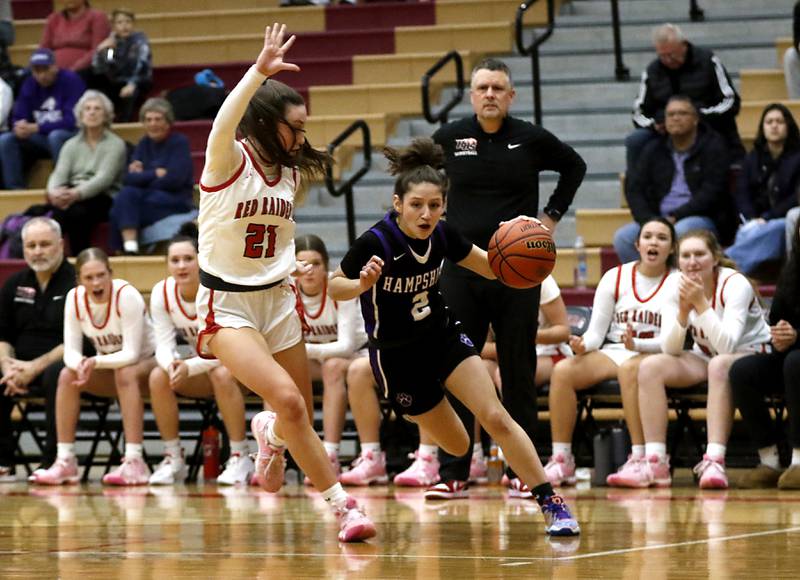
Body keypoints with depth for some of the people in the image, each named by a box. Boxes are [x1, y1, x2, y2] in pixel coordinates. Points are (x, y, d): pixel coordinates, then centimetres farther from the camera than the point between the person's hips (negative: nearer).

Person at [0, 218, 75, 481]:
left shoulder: (76, 282, -5)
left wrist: (36, 367, -18)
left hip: (61, 364, -6)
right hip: (22, 367, 6)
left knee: (57, 375, -38)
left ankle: (53, 461, -31)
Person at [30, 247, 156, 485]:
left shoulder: (126, 296, -26)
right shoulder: (75, 298, -11)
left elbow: (131, 354, -29)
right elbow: (71, 351, -12)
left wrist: (95, 362, -41)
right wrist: (80, 365, -35)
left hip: (146, 363, -5)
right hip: (109, 367, 5)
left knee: (125, 373, -36)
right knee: (67, 376, -19)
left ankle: (134, 463, -42)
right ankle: (65, 463, -19)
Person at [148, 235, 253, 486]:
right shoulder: (162, 293, -11)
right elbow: (164, 344, -13)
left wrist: (189, 367, -41)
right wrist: (172, 364, -38)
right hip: (202, 364, 5)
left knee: (222, 374, -37)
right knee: (158, 377, -22)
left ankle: (241, 457, -26)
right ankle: (173, 459, -13)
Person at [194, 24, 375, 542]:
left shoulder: (290, 173, 5)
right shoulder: (229, 161, -15)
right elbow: (224, 125, -39)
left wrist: (292, 265, 7)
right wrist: (260, 71, -49)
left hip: (278, 300, 6)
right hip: (228, 307, -6)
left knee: (301, 419, 10)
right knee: (289, 400, -24)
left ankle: (270, 434, 48)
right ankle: (342, 504, -16)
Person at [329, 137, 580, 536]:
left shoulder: (442, 234, -11)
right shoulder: (375, 242, -24)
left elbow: (490, 268, 4)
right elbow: (335, 287, -8)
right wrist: (363, 284, -31)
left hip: (443, 336, 3)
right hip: (397, 357, -3)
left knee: (496, 418, -14)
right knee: (458, 447, 5)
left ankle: (552, 505, -10)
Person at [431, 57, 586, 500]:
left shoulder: (531, 140, -1)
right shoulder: (449, 138, 0)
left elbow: (575, 167, 17)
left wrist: (552, 216, 10)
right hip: (461, 267, 0)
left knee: (519, 372, 3)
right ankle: (452, 472, 2)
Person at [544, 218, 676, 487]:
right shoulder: (615, 278, 10)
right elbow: (596, 332, 8)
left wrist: (637, 344, -23)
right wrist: (583, 344, -15)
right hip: (611, 352, 4)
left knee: (629, 368, -40)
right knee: (562, 371, -24)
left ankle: (639, 460, -41)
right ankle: (561, 462, -23)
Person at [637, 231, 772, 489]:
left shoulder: (735, 284, -22)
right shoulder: (675, 284, -10)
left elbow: (726, 346, -33)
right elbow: (670, 349, -16)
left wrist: (701, 304, -38)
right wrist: (683, 310, -31)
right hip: (706, 359, 5)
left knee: (719, 365, -37)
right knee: (650, 367, -19)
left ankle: (714, 461, -45)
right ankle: (655, 463, -25)